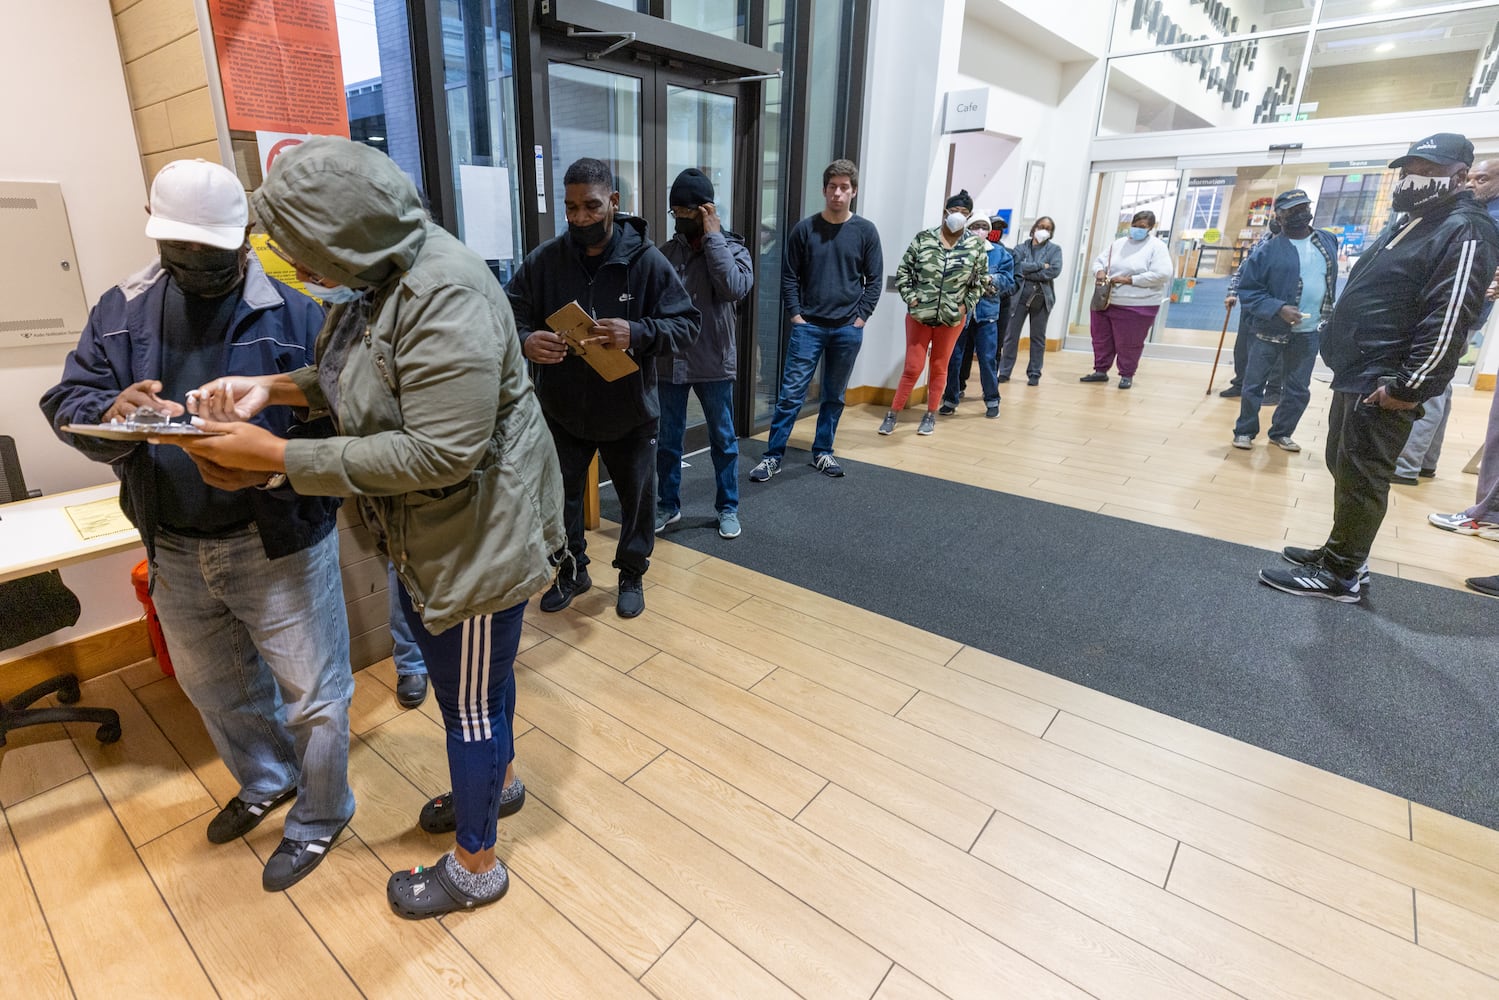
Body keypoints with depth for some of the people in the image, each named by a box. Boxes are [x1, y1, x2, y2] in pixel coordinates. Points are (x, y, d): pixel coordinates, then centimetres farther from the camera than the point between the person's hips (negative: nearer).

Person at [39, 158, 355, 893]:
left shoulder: (296, 312, -11)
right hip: (174, 550, 6)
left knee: (311, 694, 6)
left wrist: (276, 463, -34)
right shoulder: (123, 310, 4)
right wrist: (113, 412, -22)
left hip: (278, 543, -5)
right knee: (212, 685, 25)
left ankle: (317, 817, 33)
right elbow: (67, 401, 1)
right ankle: (265, 782, 52)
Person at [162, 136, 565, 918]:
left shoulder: (444, 294, -27)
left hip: (477, 535, -9)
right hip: (422, 533, 9)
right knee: (456, 671, 26)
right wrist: (273, 388, -1)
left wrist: (277, 457, -24)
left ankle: (475, 866, 34)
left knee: (469, 697, 9)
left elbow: (438, 453, -30)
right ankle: (494, 778, 54)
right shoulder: (380, 276, 3)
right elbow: (357, 379, 16)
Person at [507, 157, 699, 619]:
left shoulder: (647, 261, -12)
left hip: (630, 411, -1)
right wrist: (526, 341, -29)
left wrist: (637, 334, -31)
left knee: (637, 498, 13)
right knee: (560, 497, 15)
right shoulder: (543, 261, -7)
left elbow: (686, 324, -12)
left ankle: (632, 575, 37)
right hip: (562, 410, 2)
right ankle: (571, 571, 39)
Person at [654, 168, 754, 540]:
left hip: (713, 363, -3)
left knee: (723, 440, 10)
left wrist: (712, 234, -19)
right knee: (667, 442, 11)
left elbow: (736, 287, -25)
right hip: (669, 362, 3)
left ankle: (728, 508, 25)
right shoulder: (667, 250, 6)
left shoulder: (732, 248, -4)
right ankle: (668, 506, 28)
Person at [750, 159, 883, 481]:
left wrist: (861, 317, -3)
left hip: (848, 330, 1)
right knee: (791, 393, -4)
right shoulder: (804, 229, 1)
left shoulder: (866, 231, 3)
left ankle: (823, 453, 24)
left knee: (834, 396, 10)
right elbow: (789, 276, 3)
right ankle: (773, 456, 4)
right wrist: (796, 315, -5)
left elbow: (874, 279, 5)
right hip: (808, 326, -1)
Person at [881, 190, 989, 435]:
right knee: (913, 368, 0)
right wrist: (910, 297, -8)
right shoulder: (924, 239, -4)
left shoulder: (977, 245, -1)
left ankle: (931, 415, 24)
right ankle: (892, 414, 11)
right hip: (919, 314, -1)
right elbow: (903, 270, 1)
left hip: (952, 317, 1)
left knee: (939, 368, 11)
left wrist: (966, 305, -3)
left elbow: (981, 281, 7)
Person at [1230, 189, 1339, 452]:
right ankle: (1245, 432, 18)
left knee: (1299, 390, 10)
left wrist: (1329, 319, 13)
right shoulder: (1270, 250, -10)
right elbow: (1248, 289, -11)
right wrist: (1278, 309, -22)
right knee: (1254, 384, 3)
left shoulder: (1328, 241, 6)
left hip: (1308, 333, 4)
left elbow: (1332, 282, 17)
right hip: (1271, 330, -4)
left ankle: (1281, 433, 24)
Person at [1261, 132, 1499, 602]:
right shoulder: (1405, 222, 19)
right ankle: (1342, 552, 28)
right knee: (1344, 469, 16)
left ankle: (1340, 575, 3)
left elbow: (1448, 321, -18)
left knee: (1360, 479, -5)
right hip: (1356, 374, 10)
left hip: (1384, 386, -10)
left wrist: (1407, 387, -21)